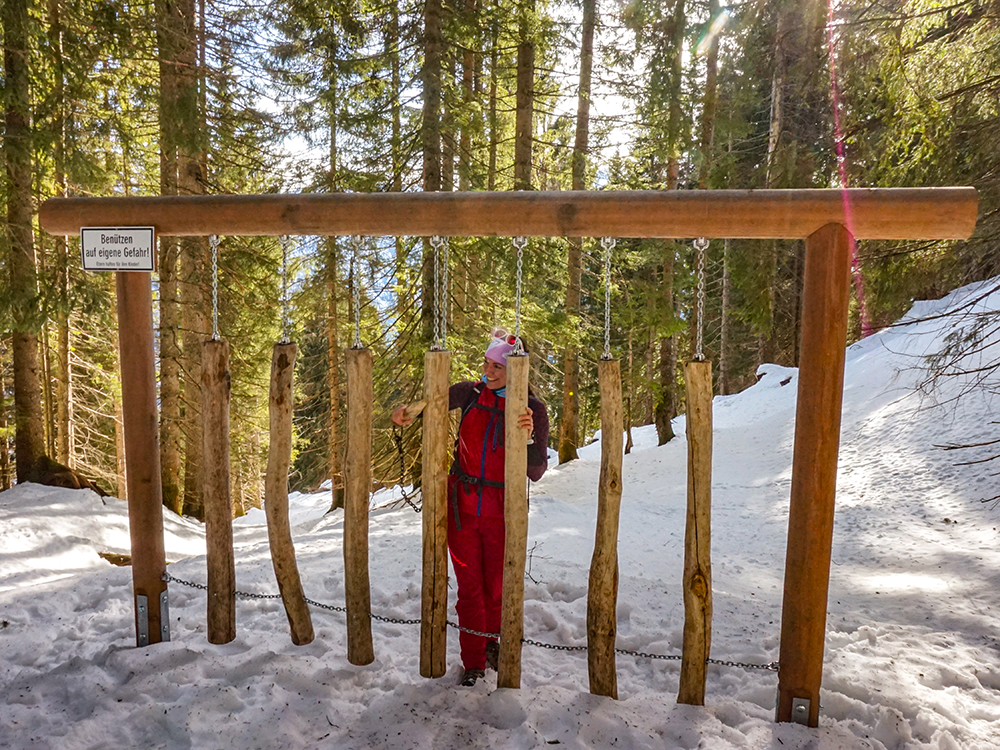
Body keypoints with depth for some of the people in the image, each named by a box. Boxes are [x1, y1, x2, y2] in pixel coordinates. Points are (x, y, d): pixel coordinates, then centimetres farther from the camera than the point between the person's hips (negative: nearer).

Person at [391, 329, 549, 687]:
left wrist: (530, 436, -29)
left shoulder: (532, 408, -8)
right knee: (469, 585, 8)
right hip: (462, 505, 2)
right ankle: (473, 661, 26)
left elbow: (536, 472, -11)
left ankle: (494, 644, 40)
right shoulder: (470, 392, -2)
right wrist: (406, 412, -10)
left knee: (496, 587, 10)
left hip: (502, 511, -2)